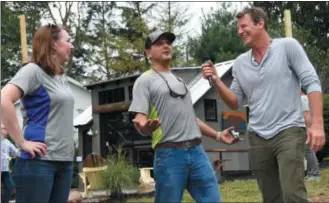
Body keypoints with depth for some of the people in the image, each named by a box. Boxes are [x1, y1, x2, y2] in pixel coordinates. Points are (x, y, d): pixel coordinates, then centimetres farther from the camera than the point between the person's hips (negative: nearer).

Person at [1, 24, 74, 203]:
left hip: (64, 160, 8)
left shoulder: (62, 77, 16)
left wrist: (67, 142, 12)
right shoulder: (33, 70, -8)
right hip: (39, 160, -8)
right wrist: (21, 142, -20)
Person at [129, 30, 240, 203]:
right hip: (169, 154, -6)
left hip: (196, 151, 6)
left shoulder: (179, 79, 23)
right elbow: (140, 118, -9)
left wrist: (217, 135, 25)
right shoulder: (145, 80, 1)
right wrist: (145, 127, -33)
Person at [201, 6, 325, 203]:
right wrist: (216, 80, -5)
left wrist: (317, 123, -16)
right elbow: (235, 102, 11)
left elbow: (312, 82, -6)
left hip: (288, 131, -5)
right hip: (257, 138, 5)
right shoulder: (240, 63, 11)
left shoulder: (288, 46, -2)